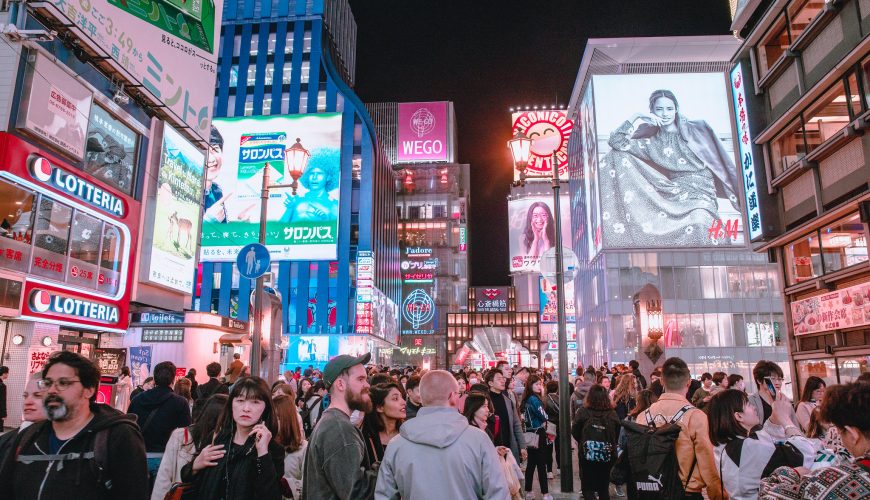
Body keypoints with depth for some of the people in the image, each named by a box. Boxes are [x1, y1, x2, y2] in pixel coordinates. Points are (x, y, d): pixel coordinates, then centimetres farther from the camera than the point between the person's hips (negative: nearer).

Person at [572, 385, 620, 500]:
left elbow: (575, 432, -2)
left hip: (587, 454, -2)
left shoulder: (583, 412, -11)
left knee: (587, 488, 10)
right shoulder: (612, 414, -5)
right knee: (604, 488, 19)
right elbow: (617, 436, 5)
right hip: (607, 456, 3)